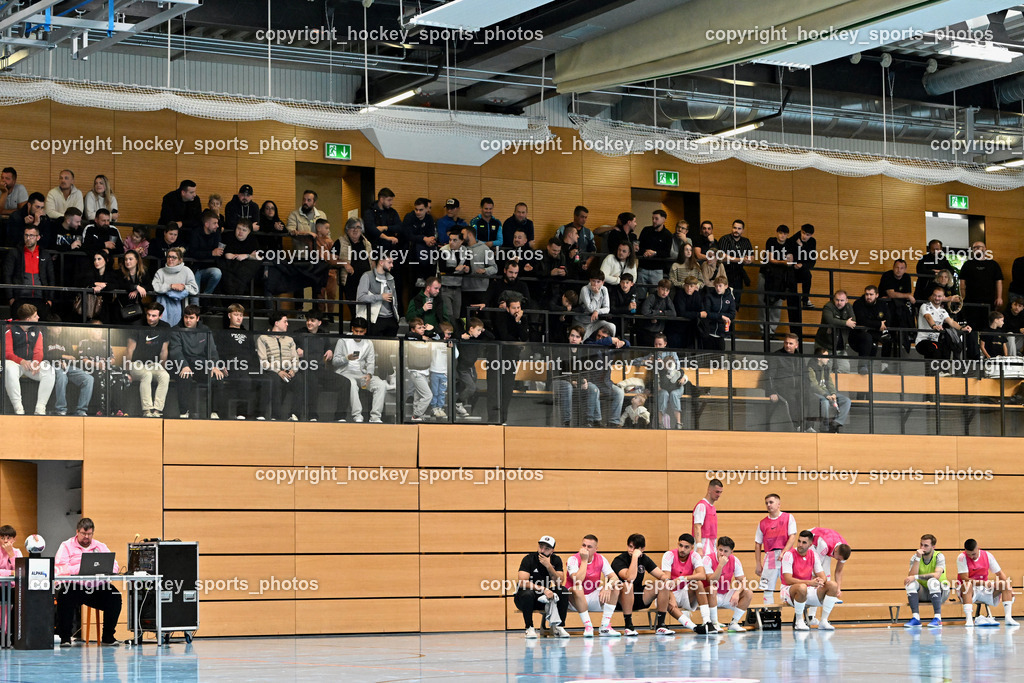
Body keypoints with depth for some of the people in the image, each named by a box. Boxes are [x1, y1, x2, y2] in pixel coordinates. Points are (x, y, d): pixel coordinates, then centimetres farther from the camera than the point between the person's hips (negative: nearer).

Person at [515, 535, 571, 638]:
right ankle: (530, 628, -20)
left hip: (545, 599, 3)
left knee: (564, 591, -20)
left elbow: (559, 583, -14)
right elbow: (522, 582, -24)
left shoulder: (556, 560, -3)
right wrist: (543, 589, -33)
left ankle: (559, 626, -13)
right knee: (528, 594, -37)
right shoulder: (529, 559, -14)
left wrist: (549, 566, -26)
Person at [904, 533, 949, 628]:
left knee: (932, 581, -34)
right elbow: (911, 576, -19)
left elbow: (937, 575, -31)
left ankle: (937, 619, -36)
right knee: (911, 583, -25)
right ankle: (915, 618, -27)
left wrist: (916, 577, -34)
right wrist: (918, 558, -26)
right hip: (923, 592, 3)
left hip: (940, 593, -3)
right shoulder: (915, 557, -4)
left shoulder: (939, 556, -14)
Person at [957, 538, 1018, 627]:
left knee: (1006, 585, -16)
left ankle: (1008, 618, -22)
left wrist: (1009, 588, -11)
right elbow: (964, 579, -20)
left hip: (984, 590, 4)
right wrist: (983, 583, -31)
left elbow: (1000, 573, 3)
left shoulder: (987, 555, -2)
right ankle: (969, 619, -47)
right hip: (966, 591, -4)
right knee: (967, 585, -39)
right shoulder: (962, 558, -14)